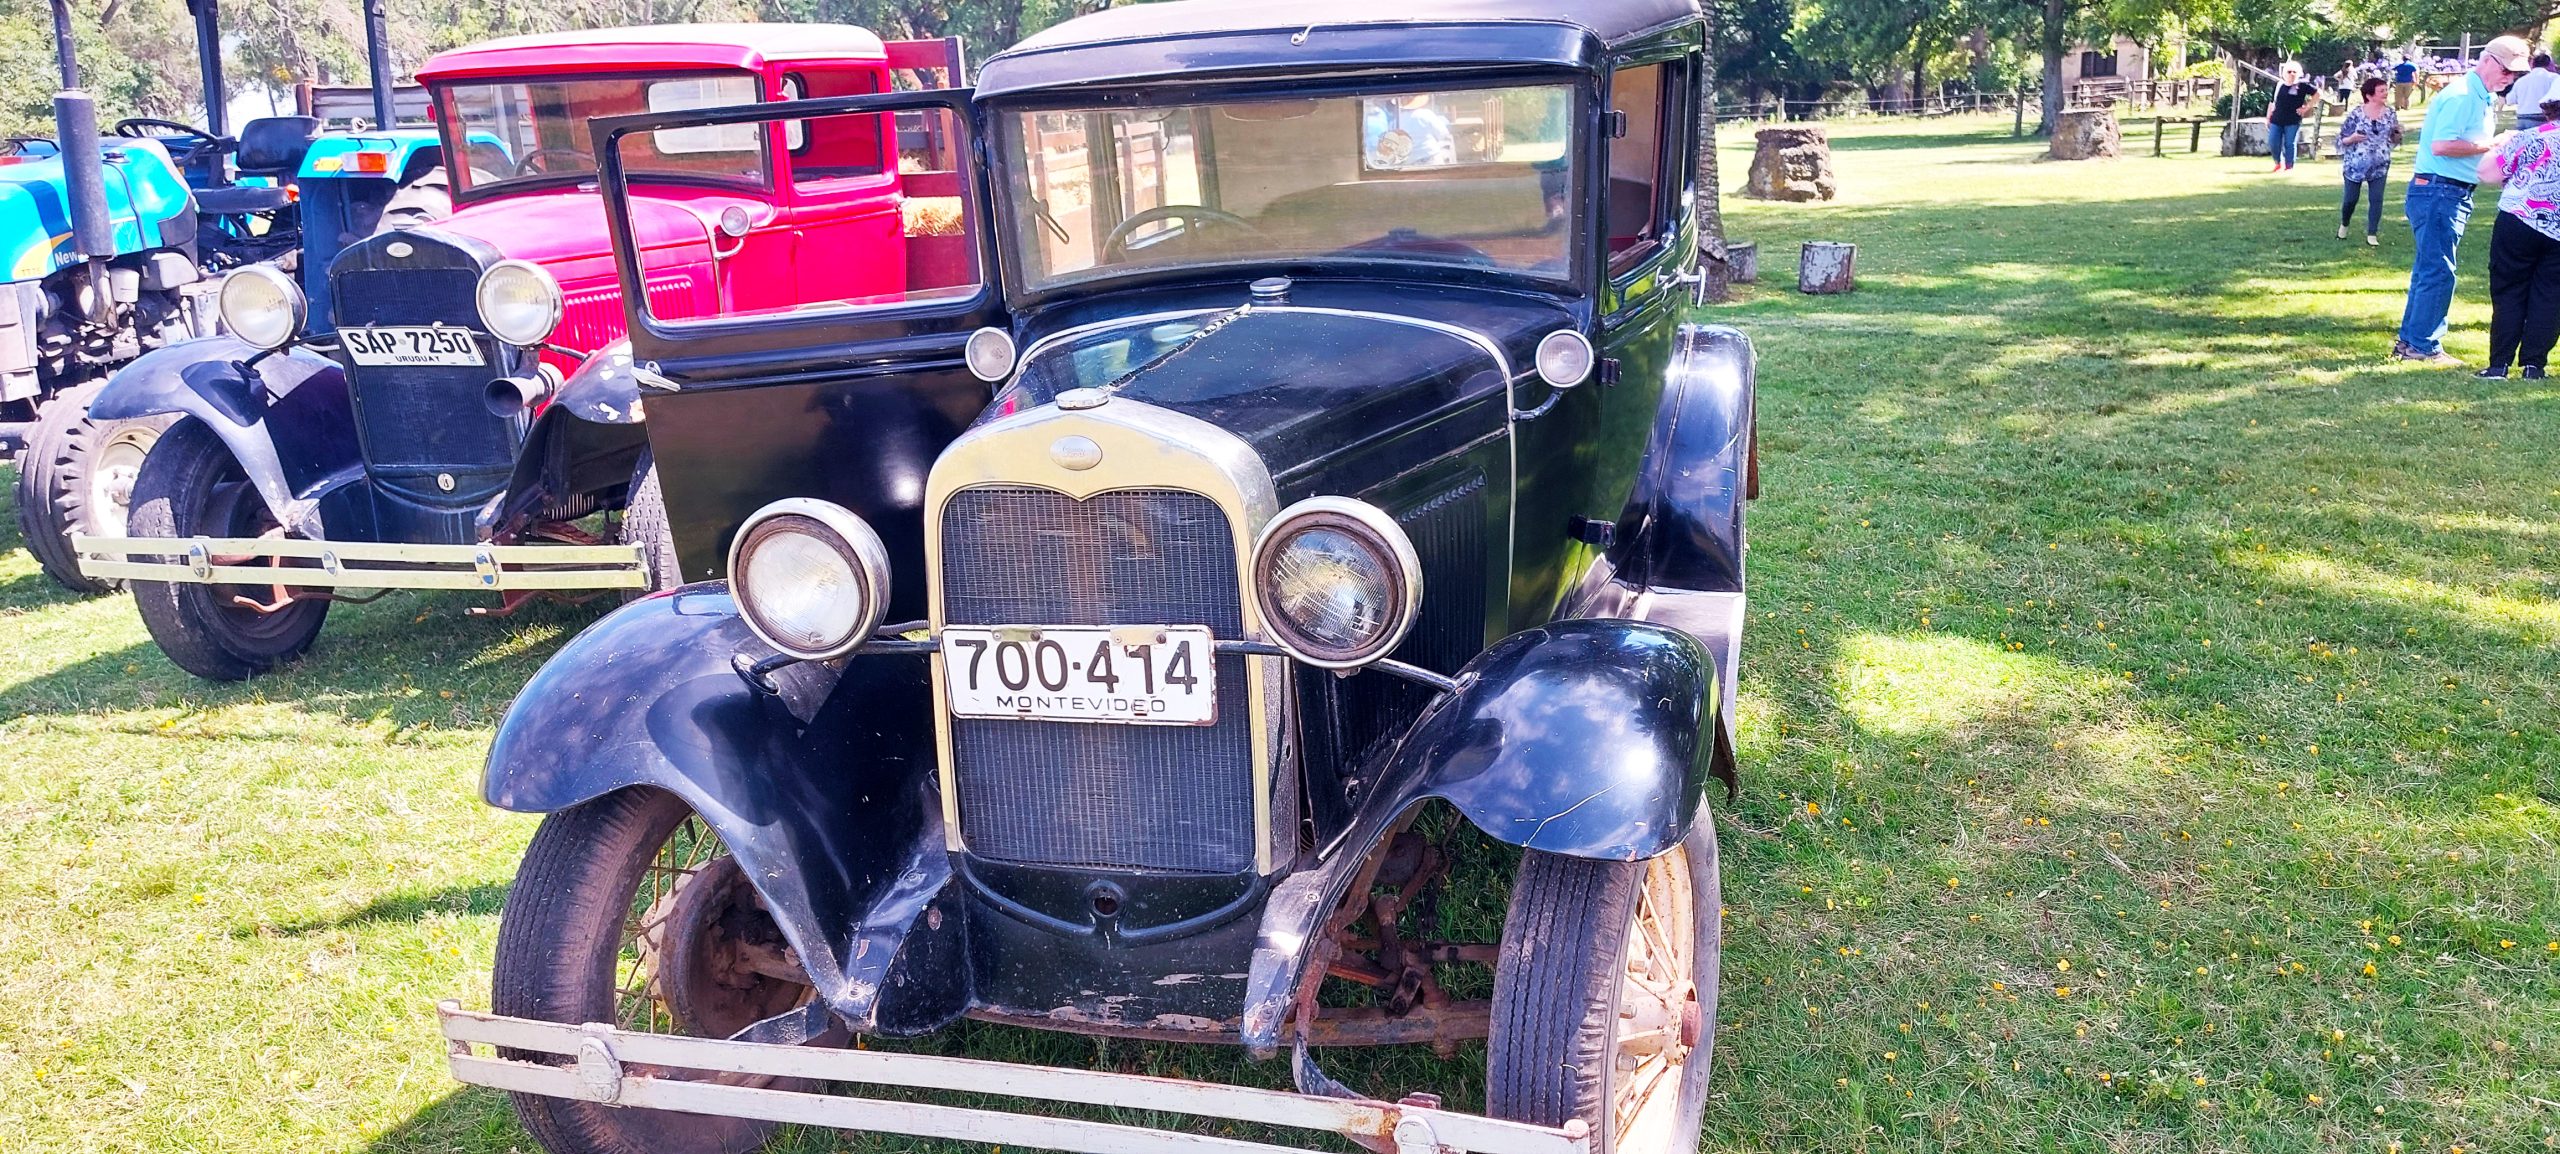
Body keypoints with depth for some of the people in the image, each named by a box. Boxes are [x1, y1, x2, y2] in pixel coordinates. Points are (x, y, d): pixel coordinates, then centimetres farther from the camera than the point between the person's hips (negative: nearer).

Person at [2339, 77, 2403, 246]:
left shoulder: (2390, 113, 1)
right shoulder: (2356, 113, -9)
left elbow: (2395, 140, 10)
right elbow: (2341, 138, -3)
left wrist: (2397, 133, -11)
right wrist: (2352, 138, -23)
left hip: (2380, 166, 2)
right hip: (2355, 164, -2)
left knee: (2376, 199, -5)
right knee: (2351, 199, 7)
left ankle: (2372, 235, 2)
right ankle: (2344, 225, 34)